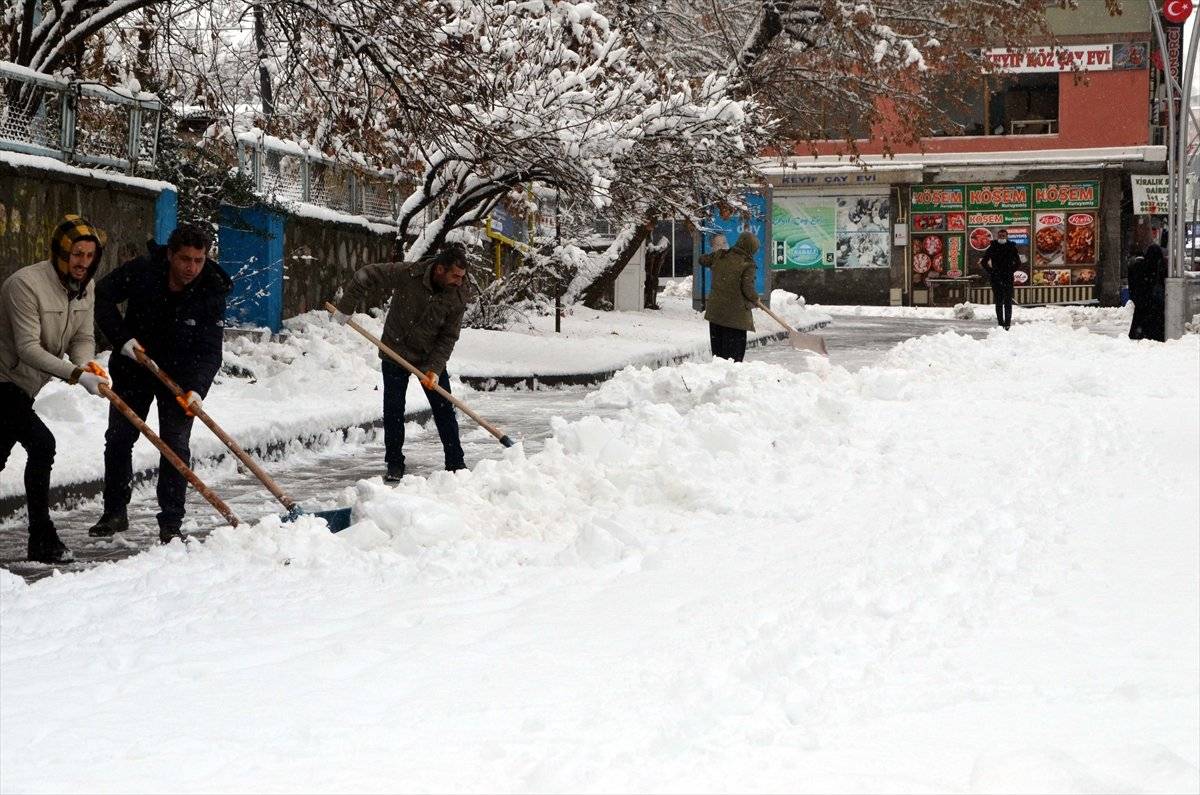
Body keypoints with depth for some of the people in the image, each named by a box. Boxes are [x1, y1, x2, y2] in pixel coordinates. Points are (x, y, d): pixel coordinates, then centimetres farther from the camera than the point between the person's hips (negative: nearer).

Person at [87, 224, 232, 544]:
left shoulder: (211, 293, -21)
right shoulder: (142, 271, -20)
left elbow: (209, 350, -22)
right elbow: (102, 296, -7)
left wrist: (196, 388, -38)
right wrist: (122, 338, -17)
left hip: (179, 374, -2)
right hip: (133, 367, 2)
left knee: (176, 445, -8)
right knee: (118, 438, 6)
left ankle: (171, 523, 0)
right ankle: (114, 512, 20)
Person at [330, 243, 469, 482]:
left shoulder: (458, 297, -16)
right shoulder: (407, 274, -23)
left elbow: (448, 338, -10)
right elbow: (364, 276, -14)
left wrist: (434, 369, -20)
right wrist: (345, 309, -12)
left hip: (431, 357, 2)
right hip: (396, 353, -1)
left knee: (444, 410, 2)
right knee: (393, 410, 0)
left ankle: (456, 463, 11)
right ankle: (395, 465, 10)